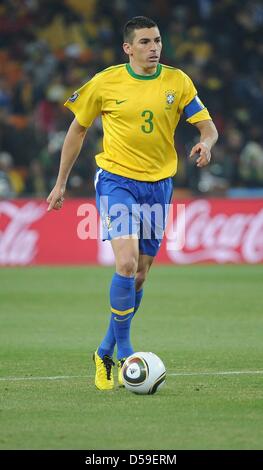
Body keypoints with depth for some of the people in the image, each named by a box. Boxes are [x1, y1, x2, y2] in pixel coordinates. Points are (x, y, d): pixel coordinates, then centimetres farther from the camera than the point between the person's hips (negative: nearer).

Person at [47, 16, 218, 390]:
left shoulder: (177, 82, 0)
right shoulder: (106, 82, -5)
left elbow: (208, 126, 1)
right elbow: (79, 128, 7)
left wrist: (206, 143, -24)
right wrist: (61, 183, 8)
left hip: (158, 185, 3)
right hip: (116, 180, -3)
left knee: (140, 276, 8)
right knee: (127, 263, -22)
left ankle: (106, 353, 25)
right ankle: (124, 351, -10)